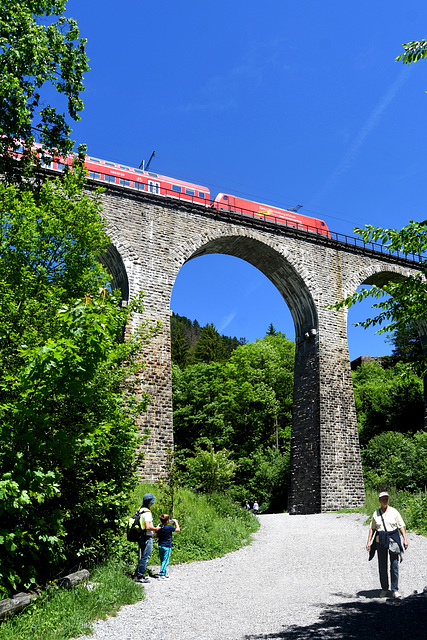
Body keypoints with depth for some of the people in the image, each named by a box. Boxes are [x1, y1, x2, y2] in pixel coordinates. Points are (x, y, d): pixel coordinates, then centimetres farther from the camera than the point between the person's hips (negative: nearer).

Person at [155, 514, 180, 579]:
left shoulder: (160, 527, 1)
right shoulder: (169, 527, -16)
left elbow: (155, 536, 5)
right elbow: (178, 530, -5)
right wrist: (175, 522, 4)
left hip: (160, 546, 7)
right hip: (167, 547, -7)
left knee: (162, 561, 15)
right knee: (165, 561, -1)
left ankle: (165, 573, 26)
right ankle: (161, 574, -4)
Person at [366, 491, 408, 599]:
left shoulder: (394, 511, 2)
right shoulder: (376, 513, 5)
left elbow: (401, 526, 4)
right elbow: (372, 528, 9)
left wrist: (405, 539, -4)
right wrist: (369, 541, 4)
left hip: (393, 539, -1)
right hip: (380, 541, 1)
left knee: (394, 565, -2)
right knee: (382, 566, 4)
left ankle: (395, 590, 8)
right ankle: (384, 589, 18)